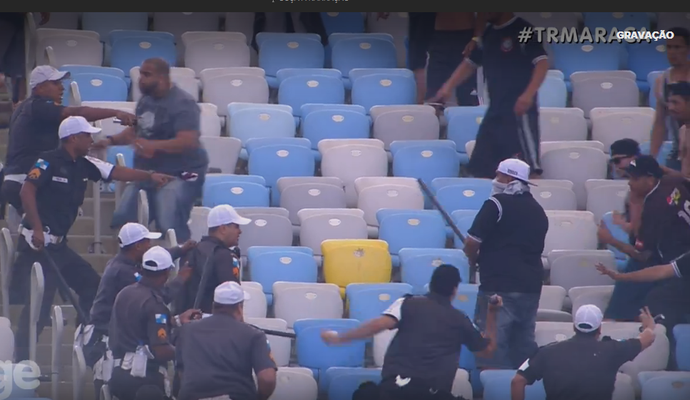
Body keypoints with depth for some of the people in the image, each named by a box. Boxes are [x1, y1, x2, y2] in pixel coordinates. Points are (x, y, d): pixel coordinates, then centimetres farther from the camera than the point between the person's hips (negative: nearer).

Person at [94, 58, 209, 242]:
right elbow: (136, 130, 25)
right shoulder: (146, 99, 10)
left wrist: (154, 146, -39)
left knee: (170, 227, -24)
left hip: (180, 172, -9)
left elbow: (188, 142, -28)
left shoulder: (183, 104, -17)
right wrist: (111, 141, 8)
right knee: (122, 219, 7)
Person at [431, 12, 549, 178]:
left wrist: (529, 94, -28)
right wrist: (449, 87, 12)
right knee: (481, 166, 8)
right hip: (495, 110, 8)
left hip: (519, 110, -8)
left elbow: (542, 62, -16)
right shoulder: (488, 35, 15)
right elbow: (470, 63, 24)